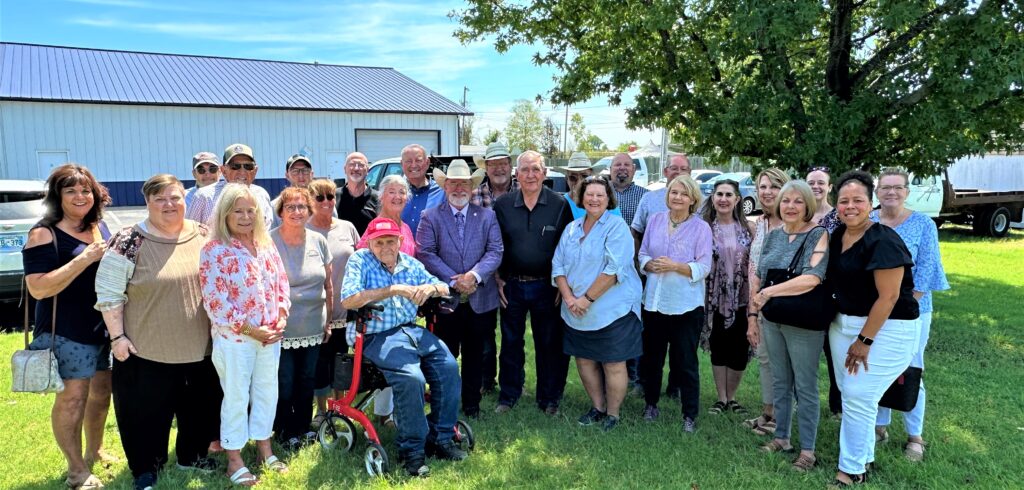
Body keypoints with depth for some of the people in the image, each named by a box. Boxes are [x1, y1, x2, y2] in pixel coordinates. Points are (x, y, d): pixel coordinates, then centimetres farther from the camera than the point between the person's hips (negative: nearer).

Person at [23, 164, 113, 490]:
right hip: (66, 330, -6)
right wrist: (85, 258, -27)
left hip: (105, 325, 7)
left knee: (102, 390, 16)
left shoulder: (100, 227, 7)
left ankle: (94, 452, 37)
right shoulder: (44, 234, -12)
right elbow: (38, 288, -22)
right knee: (73, 396, -1)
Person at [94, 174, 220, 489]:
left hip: (200, 345, 4)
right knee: (146, 410, 10)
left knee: (200, 404, 18)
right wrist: (117, 336, -11)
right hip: (146, 349, -4)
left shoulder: (203, 235, 1)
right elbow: (108, 292, -9)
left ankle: (192, 455, 40)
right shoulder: (129, 242, -12)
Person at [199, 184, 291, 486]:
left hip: (271, 335, 6)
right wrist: (250, 329, -16)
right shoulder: (215, 251, -12)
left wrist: (281, 318, -3)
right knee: (237, 396, 6)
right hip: (234, 338, -6)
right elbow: (215, 301, -16)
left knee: (267, 392, 15)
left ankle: (265, 449, 32)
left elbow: (281, 282, 11)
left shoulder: (266, 245, 6)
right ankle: (234, 460, 21)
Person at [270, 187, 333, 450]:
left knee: (307, 382, 16)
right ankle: (285, 432, 24)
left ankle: (303, 427, 34)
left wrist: (328, 320, 11)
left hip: (313, 328, 4)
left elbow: (328, 285, 10)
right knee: (283, 385, 4)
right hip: (281, 329, -4)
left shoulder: (318, 241, 3)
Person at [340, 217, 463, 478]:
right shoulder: (360, 261, -4)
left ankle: (440, 438, 6)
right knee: (412, 378, -27)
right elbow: (348, 300, -20)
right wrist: (393, 289, -22)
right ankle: (412, 449, -9)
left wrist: (431, 288, -12)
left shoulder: (410, 263, 11)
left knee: (449, 368, -10)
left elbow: (444, 288, 13)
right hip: (375, 337, -6)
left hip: (410, 330, 6)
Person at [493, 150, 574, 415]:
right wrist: (499, 279, 2)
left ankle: (549, 399, 22)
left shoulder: (560, 205, -3)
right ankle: (508, 395, 26)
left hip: (547, 286, -1)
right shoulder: (502, 205, 2)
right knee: (510, 342, 11)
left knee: (549, 344, 7)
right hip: (512, 285, 2)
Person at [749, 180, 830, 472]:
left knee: (805, 386, 6)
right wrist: (753, 314, 9)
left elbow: (813, 277, -26)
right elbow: (758, 277, 11)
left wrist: (770, 292, -25)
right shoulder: (773, 236, 6)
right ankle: (781, 437, 32)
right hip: (772, 321, 6)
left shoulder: (818, 235, -13)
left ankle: (807, 449, 19)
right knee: (780, 382, 17)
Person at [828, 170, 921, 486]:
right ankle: (864, 457, 29)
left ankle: (853, 470, 9)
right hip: (844, 324, 8)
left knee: (858, 396, -6)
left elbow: (888, 297, -20)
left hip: (885, 329, -8)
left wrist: (865, 341, -17)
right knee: (849, 392, 11)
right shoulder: (838, 235, 6)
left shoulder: (883, 242, -19)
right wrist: (850, 333, 12)